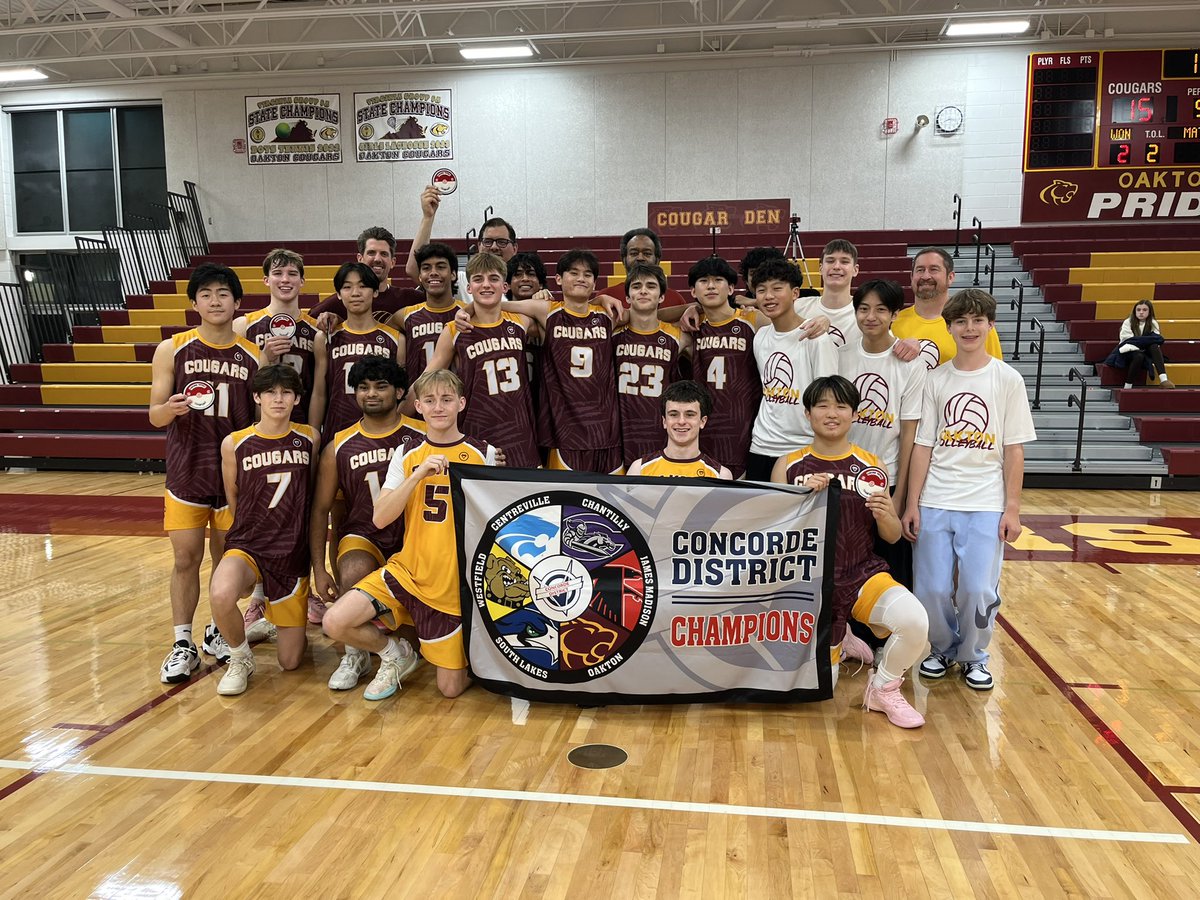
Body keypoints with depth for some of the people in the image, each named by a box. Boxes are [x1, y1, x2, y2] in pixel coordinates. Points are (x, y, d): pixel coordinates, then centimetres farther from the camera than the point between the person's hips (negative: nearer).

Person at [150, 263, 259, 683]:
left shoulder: (254, 356, 1)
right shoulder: (172, 350, -1)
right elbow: (155, 416, -1)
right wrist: (171, 408, -22)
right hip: (186, 471, -1)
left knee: (226, 558, 10)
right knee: (185, 560, 2)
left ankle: (219, 632, 27)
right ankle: (182, 644, 13)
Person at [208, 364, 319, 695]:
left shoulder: (309, 439, -2)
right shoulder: (234, 444, -5)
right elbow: (233, 502, 8)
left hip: (293, 556, 1)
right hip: (248, 546, -1)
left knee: (290, 662, 5)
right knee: (222, 595, -38)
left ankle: (272, 619, 41)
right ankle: (240, 659, -5)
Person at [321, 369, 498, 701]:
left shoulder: (483, 453, -4)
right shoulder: (407, 455, 3)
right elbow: (380, 519, -10)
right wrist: (418, 475, -20)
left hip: (455, 583, -2)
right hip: (407, 570, 2)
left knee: (451, 688, 1)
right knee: (335, 622, -18)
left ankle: (461, 656, 36)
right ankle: (395, 655, 11)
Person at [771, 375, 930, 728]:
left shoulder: (872, 466, 2)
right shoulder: (789, 466, 0)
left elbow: (892, 537, 6)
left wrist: (885, 516, -17)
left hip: (864, 574, 0)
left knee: (915, 622, -30)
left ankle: (884, 690, 0)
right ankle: (840, 643, 39)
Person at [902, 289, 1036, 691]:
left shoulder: (1008, 379, 1)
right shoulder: (936, 379, 4)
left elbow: (1014, 450, 1)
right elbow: (923, 445, 4)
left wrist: (1012, 507, -2)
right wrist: (912, 504, 1)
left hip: (985, 505, -1)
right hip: (934, 503, 1)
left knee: (979, 590, -4)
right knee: (932, 588, 1)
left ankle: (973, 656, 21)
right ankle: (942, 650, 27)